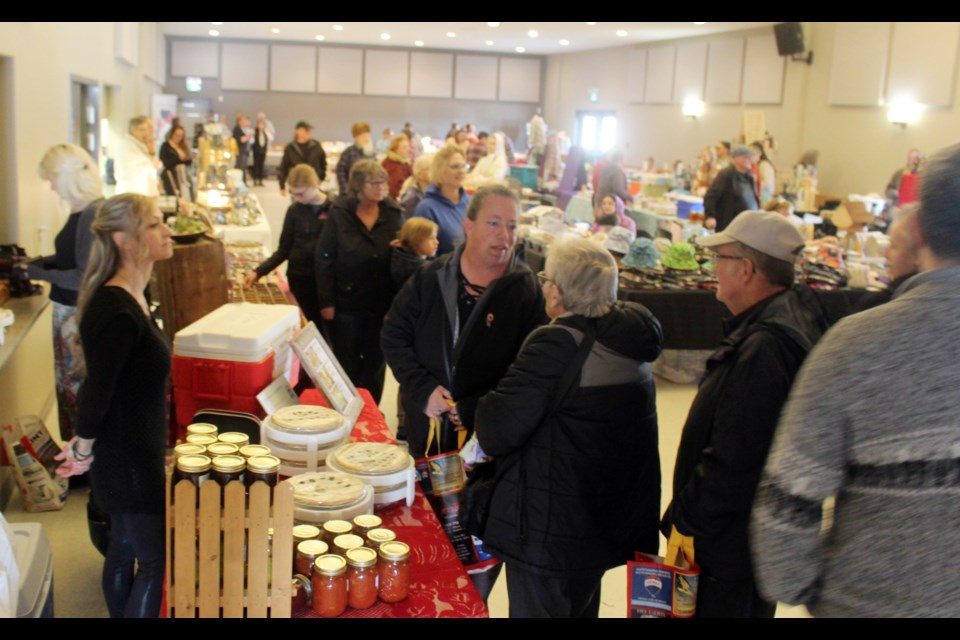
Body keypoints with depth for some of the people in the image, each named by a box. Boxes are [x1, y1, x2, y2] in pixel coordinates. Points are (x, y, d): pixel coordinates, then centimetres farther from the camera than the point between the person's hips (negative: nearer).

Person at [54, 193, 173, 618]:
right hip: (128, 458, -9)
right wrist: (84, 450, -7)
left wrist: (86, 444, 10)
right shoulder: (117, 312, -26)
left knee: (124, 551, 21)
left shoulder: (130, 298, 5)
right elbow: (97, 392, -24)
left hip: (134, 452, 9)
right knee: (157, 560, 2)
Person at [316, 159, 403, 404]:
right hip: (346, 303, -2)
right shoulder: (339, 213, -8)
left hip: (382, 303, 2)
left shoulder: (394, 213, -1)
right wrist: (326, 301, -11)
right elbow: (324, 259, -7)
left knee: (375, 361, 13)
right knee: (347, 363, 11)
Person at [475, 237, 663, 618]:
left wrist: (483, 408, -4)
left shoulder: (557, 344, -23)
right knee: (580, 610, 26)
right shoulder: (630, 344, 3)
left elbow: (498, 432, -25)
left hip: (549, 533, -8)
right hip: (607, 523, 8)